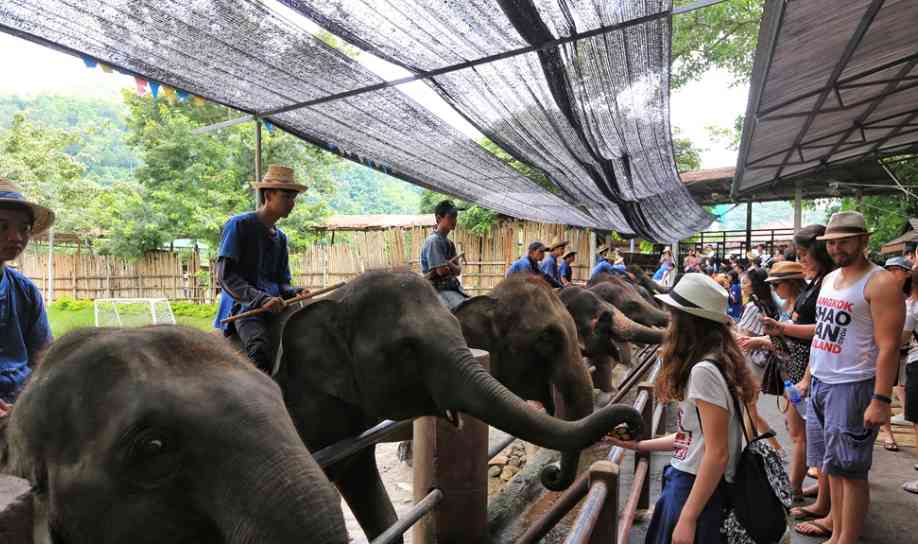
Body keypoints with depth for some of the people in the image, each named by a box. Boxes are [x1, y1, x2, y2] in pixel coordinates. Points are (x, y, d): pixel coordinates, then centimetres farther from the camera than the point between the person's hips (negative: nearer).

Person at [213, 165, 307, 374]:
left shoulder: (280, 237, 19)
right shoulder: (239, 225, 0)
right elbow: (224, 275, -8)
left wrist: (294, 293, -4)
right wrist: (261, 299, -20)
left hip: (274, 305, 7)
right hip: (243, 306, -6)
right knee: (261, 349, -34)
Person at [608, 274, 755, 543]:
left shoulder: (704, 370, -22)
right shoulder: (714, 362, 7)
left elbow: (717, 453, -22)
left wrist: (688, 518, -19)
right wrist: (639, 445, 15)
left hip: (697, 489, -9)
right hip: (688, 480, 9)